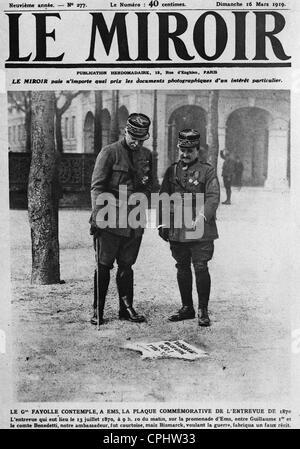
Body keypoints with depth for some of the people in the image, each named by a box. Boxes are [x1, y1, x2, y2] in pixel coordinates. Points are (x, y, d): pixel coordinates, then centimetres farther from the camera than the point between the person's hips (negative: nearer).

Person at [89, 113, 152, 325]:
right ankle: (98, 310, 9)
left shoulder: (146, 155, 12)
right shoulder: (110, 152, -5)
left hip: (135, 220, 5)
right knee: (104, 266, 0)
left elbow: (149, 185, 22)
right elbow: (97, 187, -8)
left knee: (127, 265, 12)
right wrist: (98, 216, -15)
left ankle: (126, 308, 21)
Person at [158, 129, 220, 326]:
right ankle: (187, 308, 23)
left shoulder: (208, 170, -1)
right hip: (177, 230, 4)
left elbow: (213, 197, -11)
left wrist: (202, 217, -25)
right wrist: (163, 223, 8)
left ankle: (203, 310, 7)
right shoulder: (172, 170, 12)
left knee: (201, 268, -5)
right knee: (182, 268, 10)